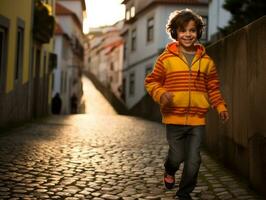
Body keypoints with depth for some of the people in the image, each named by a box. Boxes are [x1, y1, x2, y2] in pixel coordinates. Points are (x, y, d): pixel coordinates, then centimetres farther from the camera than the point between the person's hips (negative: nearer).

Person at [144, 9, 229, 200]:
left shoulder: (206, 61, 5)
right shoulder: (166, 58, -3)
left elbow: (213, 88, 13)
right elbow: (152, 82, 2)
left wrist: (220, 106, 1)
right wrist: (161, 94, -17)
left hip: (197, 119, 2)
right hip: (174, 118, -2)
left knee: (193, 161, 4)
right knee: (177, 156, 5)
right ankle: (169, 171, 42)